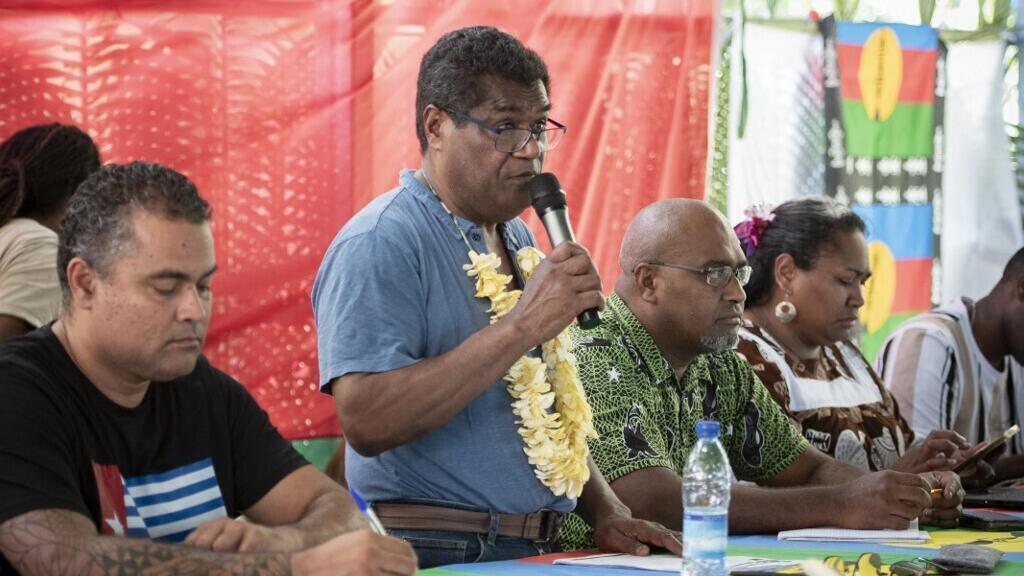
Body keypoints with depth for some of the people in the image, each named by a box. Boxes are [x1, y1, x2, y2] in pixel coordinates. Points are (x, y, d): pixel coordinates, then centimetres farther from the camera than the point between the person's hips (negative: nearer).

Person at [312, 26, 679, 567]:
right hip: (434, 557, -7)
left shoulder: (518, 239, 16)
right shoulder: (380, 243, -11)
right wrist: (523, 325, -22)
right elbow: (366, 422, -24)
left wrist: (604, 512, 9)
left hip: (534, 552, 7)